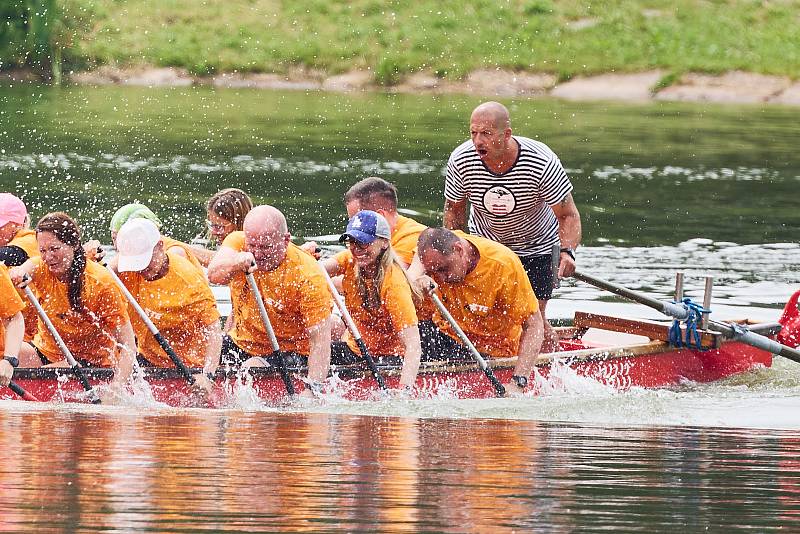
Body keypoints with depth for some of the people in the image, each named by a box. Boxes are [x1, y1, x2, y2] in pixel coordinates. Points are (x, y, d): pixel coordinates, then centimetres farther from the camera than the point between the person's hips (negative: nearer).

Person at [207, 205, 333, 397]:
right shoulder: (238, 242, -9)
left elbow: (320, 339, -23)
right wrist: (239, 262, -51)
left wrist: (312, 390, -35)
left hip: (289, 352, -5)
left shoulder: (308, 275, -21)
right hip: (241, 343, 5)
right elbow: (214, 275, -29)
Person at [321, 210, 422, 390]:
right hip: (354, 348, 6)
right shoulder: (351, 260, -3)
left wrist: (405, 389, -44)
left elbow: (413, 345, -31)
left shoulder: (393, 282, -24)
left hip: (388, 357, -6)